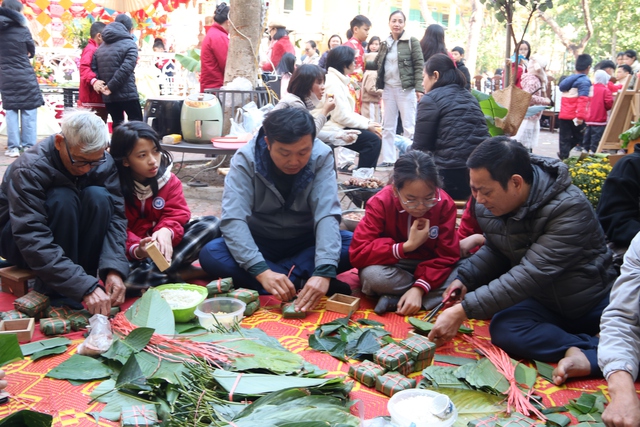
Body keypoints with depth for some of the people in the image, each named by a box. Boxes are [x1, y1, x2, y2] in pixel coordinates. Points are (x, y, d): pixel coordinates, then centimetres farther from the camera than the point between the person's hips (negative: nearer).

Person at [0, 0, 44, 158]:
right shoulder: (22, 29, -6)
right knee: (28, 111, 4)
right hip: (25, 75, -3)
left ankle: (13, 147, 6)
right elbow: (31, 51, 4)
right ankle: (29, 146, 5)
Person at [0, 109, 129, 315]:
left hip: (70, 236, 4)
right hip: (19, 240, -4)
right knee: (62, 199, -34)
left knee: (98, 196, -26)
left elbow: (115, 214, -20)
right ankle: (55, 292, -23)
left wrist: (114, 269, -37)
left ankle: (84, 275, -18)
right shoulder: (29, 170, -30)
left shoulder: (104, 163, -15)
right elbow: (33, 241, -39)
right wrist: (85, 287, -47)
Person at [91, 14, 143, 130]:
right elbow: (126, 68, -17)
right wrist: (111, 87, -14)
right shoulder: (130, 45, -5)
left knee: (117, 124, 13)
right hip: (127, 93, -6)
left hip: (108, 96, 6)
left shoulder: (101, 46, 18)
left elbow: (93, 67, 9)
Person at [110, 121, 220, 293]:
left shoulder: (169, 180, -1)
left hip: (163, 246, 4)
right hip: (131, 253, -3)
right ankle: (181, 274, -21)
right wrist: (136, 250, -39)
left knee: (212, 224, -17)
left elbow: (177, 213, -10)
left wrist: (166, 231, -34)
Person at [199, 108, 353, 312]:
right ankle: (302, 281, -27)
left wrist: (324, 272, -42)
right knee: (210, 254, -29)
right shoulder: (245, 159, -21)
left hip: (305, 243, 0)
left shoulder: (322, 157, -18)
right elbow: (233, 219, -29)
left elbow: (327, 215, -27)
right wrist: (261, 271, -42)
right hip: (260, 243, 0)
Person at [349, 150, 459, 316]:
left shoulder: (445, 204, -15)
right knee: (372, 276, -36)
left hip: (429, 268, 2)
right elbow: (357, 253, -25)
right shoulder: (380, 203, -19)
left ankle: (394, 299, -20)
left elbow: (447, 256, -16)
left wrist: (418, 288, -31)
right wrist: (406, 247, -32)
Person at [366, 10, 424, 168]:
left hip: (406, 89, -6)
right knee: (388, 126, 9)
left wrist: (419, 88, -16)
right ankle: (388, 159, 16)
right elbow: (377, 64, 15)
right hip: (388, 88, 6)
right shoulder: (386, 43, 12)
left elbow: (419, 66, -8)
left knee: (409, 126, -2)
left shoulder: (412, 41, -3)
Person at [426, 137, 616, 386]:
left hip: (596, 302, -3)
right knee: (503, 328, -28)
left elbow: (531, 274, -32)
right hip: (545, 304, 3)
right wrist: (464, 278, -8)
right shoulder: (486, 207, -6)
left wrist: (463, 311, -35)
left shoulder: (570, 208, -26)